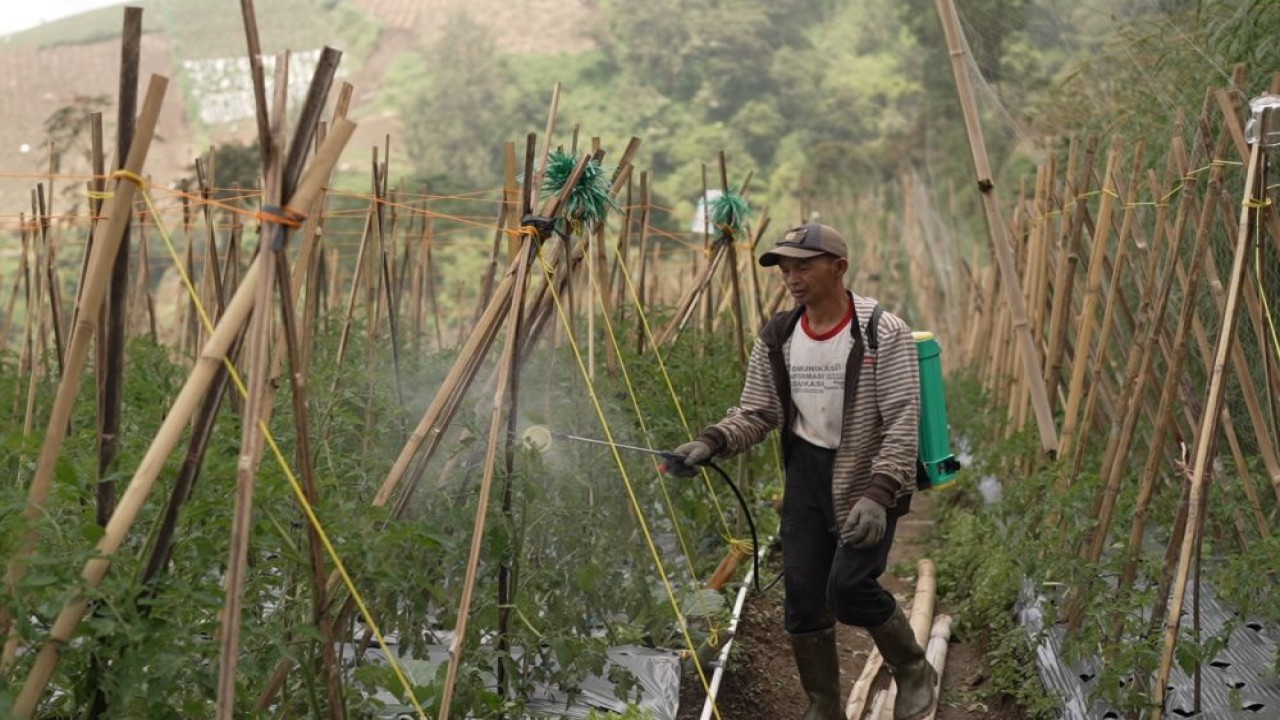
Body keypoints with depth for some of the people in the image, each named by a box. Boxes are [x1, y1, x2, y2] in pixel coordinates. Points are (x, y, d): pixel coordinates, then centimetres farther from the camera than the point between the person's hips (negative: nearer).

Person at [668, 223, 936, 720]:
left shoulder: (883, 334, -14)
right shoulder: (776, 338, 1)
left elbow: (902, 420, -17)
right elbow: (756, 412, 5)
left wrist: (878, 494, -27)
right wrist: (711, 442, -14)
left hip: (869, 477, -5)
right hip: (808, 472, 5)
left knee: (848, 588, -15)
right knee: (803, 597, 4)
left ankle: (913, 670, 14)